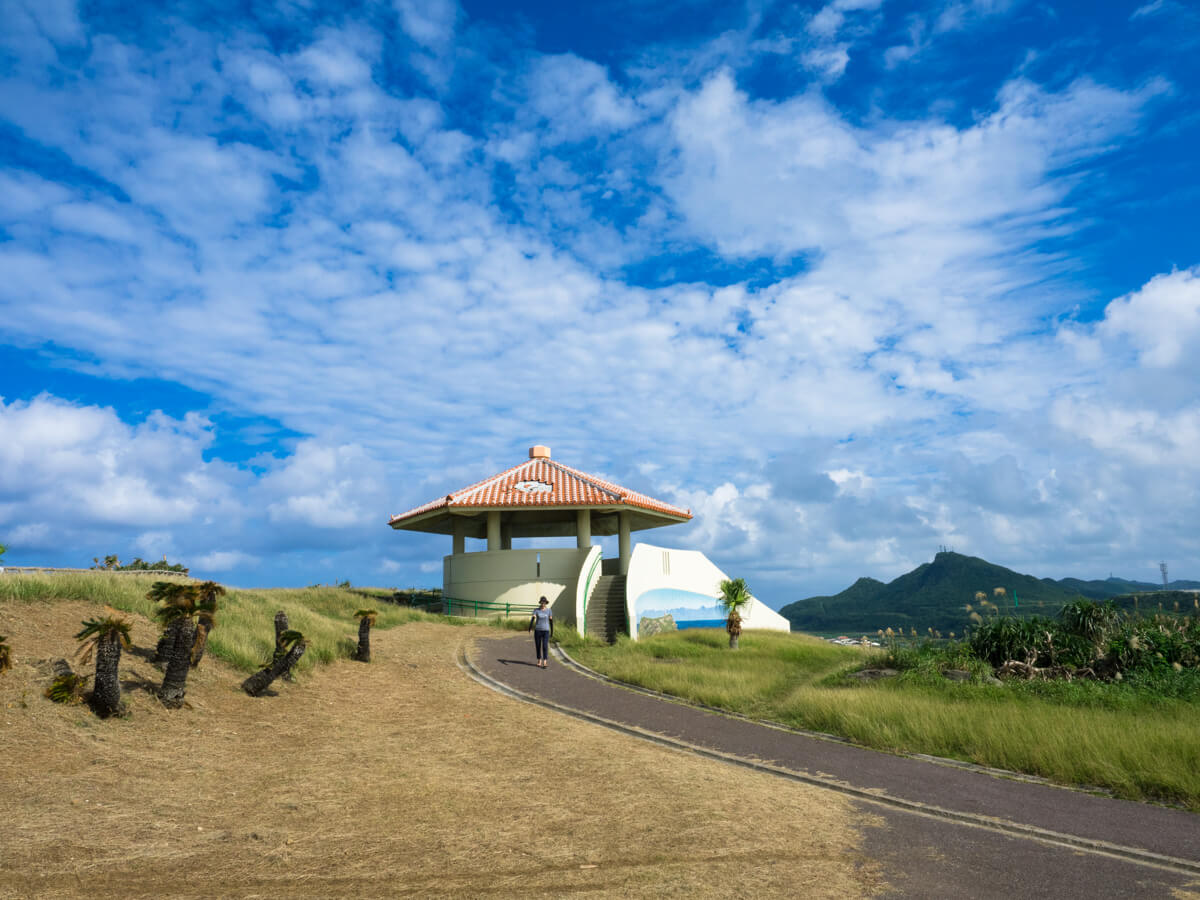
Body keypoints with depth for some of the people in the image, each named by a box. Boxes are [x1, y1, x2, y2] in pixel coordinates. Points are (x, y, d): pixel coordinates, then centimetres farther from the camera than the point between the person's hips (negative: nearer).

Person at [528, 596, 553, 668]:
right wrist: (530, 627, -36)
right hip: (537, 630, 1)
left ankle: (545, 663, -15)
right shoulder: (536, 610, -4)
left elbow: (551, 621, 3)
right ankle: (539, 661, 25)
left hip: (546, 630, -1)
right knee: (538, 646, 8)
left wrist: (552, 632, 4)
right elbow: (532, 619, -19)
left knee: (545, 646, -13)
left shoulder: (549, 610, -1)